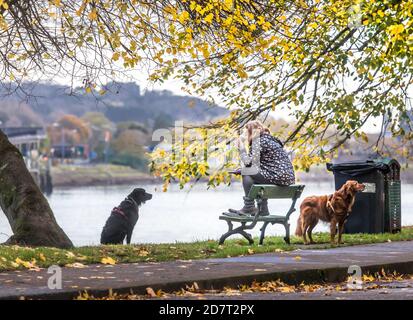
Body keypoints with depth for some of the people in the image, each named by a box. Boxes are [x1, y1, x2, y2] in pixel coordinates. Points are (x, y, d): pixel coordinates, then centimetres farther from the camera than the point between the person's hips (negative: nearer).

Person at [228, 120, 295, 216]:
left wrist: (241, 146, 0)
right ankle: (263, 209, 24)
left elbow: (248, 163, -11)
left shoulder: (260, 141, -7)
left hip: (279, 177, -10)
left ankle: (249, 207, 0)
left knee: (246, 172, -5)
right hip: (287, 177, 10)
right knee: (255, 174, 28)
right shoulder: (268, 139, 22)